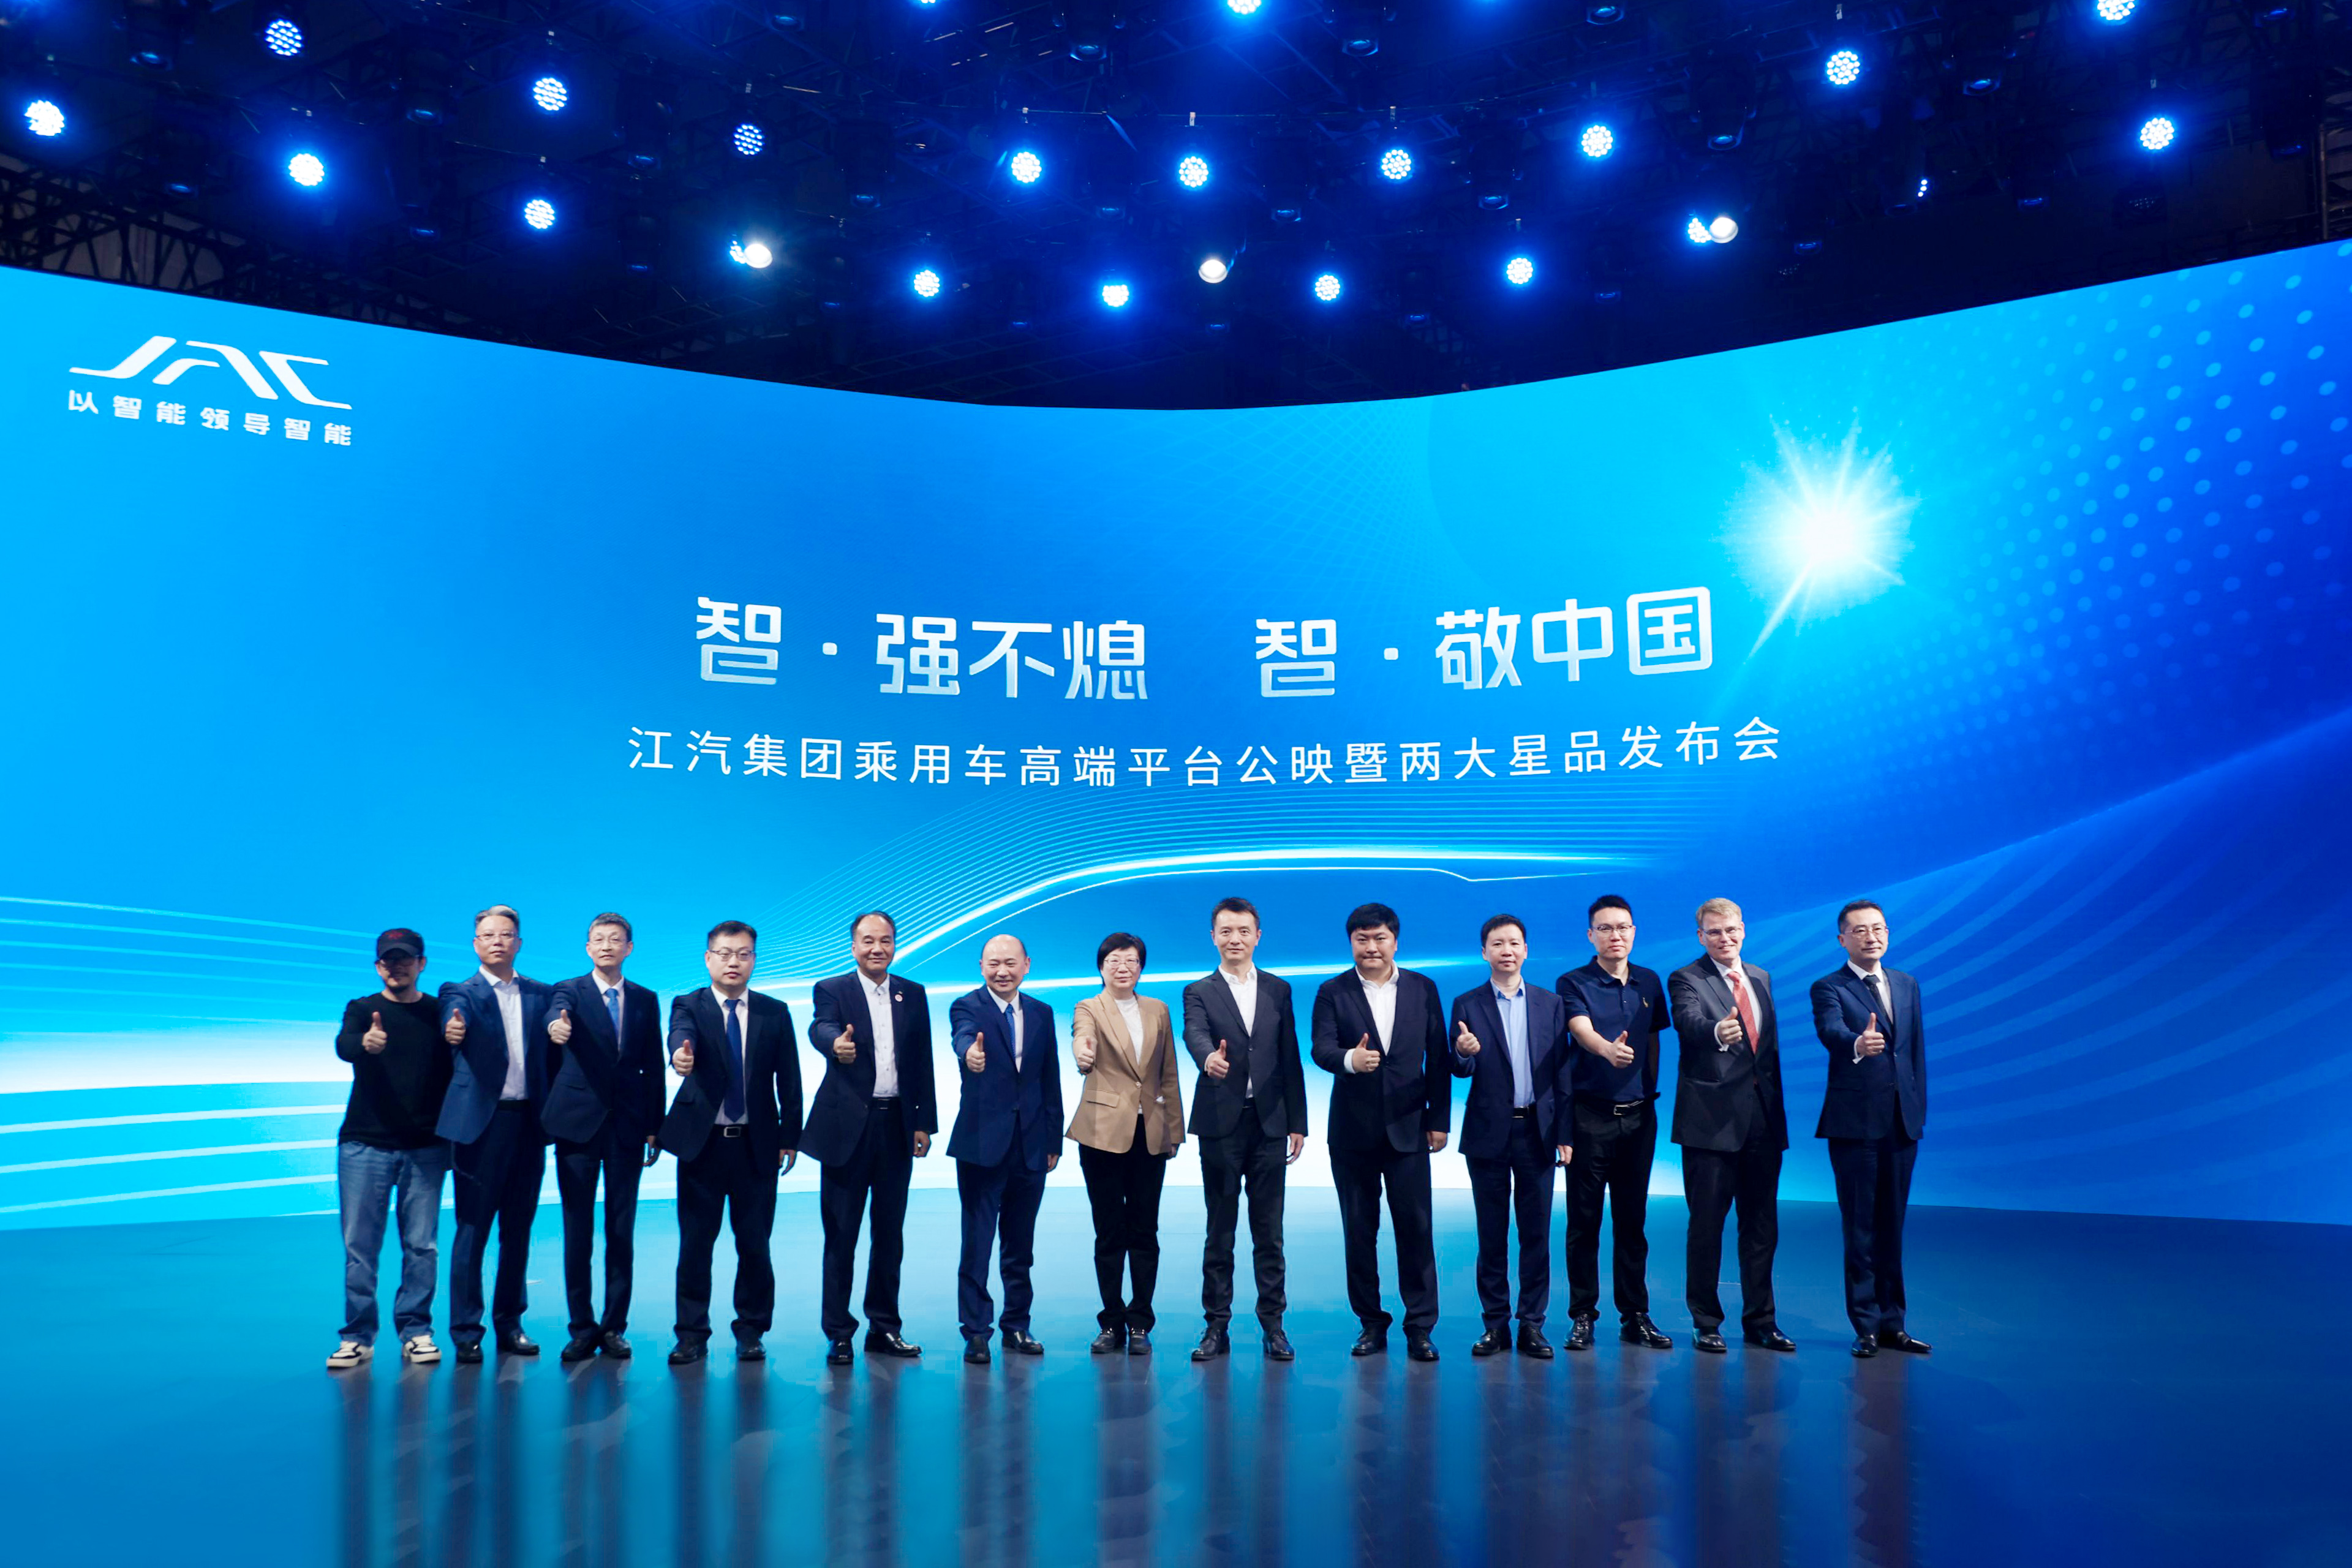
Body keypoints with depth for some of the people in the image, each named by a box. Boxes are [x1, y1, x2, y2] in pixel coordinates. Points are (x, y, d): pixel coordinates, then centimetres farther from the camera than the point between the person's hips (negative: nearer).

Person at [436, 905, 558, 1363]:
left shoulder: (542, 994, 12)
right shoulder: (462, 992, 0)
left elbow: (552, 1049, 10)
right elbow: (455, 1018, -22)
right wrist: (453, 1029, -45)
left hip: (529, 1122, 4)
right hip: (482, 1122, -4)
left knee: (518, 1230, 10)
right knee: (472, 1230, -1)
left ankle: (510, 1325, 20)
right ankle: (466, 1333, 7)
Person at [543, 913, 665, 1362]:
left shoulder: (646, 1000, 10)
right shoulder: (570, 990, 2)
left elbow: (652, 1068, 10)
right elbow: (557, 1014, -22)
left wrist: (655, 1128, 5)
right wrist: (556, 1026, -46)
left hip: (627, 1126, 2)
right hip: (578, 1123, -2)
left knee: (622, 1230, 4)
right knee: (578, 1229, 3)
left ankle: (615, 1326, 13)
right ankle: (582, 1327, 12)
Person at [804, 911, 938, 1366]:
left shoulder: (913, 995, 10)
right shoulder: (831, 990, -1)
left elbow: (922, 1063, 10)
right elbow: (820, 1028, -23)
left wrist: (925, 1123, 5)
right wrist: (836, 1044, -47)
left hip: (897, 1125, 4)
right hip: (847, 1125, -3)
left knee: (890, 1233, 10)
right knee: (841, 1234, 2)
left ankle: (884, 1328, 21)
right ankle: (838, 1333, 11)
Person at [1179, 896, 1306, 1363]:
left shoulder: (1279, 990, 10)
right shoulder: (1199, 992, 2)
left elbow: (1290, 1059, 9)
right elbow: (1195, 1034, -19)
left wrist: (1298, 1123, 6)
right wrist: (1208, 1058, -43)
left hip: (1269, 1123, 2)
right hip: (1221, 1125, -2)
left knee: (1269, 1231, 6)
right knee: (1220, 1230, 5)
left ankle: (1272, 1324, 15)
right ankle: (1216, 1326, 13)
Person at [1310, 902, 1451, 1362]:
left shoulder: (1423, 989, 4)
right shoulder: (1332, 992, 0)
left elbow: (1438, 1057, 5)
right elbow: (1321, 1050, -14)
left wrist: (1439, 1119, 1)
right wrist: (1350, 1060, -36)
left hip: (1408, 1128, 0)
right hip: (1353, 1131, 0)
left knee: (1416, 1227, -1)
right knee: (1359, 1230, 8)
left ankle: (1420, 1328, 10)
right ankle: (1371, 1323, 20)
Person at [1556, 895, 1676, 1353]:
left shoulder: (1649, 983, 10)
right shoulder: (1574, 983, -5)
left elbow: (1654, 1039, 17)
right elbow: (1582, 1031, -23)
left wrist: (1651, 1089, 9)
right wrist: (1609, 1049, -43)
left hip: (1639, 1114, 4)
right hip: (1590, 1113, -4)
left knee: (1632, 1217, 9)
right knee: (1584, 1219, 1)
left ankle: (1635, 1315, 17)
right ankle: (1582, 1316, 9)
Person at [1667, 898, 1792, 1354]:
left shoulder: (1761, 978, 14)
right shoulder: (1685, 980, -6)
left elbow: (1771, 1044, 18)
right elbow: (1690, 1024, -26)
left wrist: (1776, 1103, 14)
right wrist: (1718, 1031, -48)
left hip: (1763, 1115, 6)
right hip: (1712, 1117, -6)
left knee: (1762, 1223, 12)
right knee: (1707, 1223, 2)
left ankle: (1760, 1321, 23)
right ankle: (1706, 1323, 14)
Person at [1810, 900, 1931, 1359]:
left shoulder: (1907, 985, 12)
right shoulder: (1829, 988, -6)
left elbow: (1917, 1049, 15)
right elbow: (1831, 1032, -26)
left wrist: (1919, 1108, 11)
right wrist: (1857, 1045, -48)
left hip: (1902, 1122, 5)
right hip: (1855, 1123, -5)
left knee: (1892, 1226, 12)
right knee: (1861, 1228, 1)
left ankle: (1892, 1324, 21)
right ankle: (1866, 1326, 9)